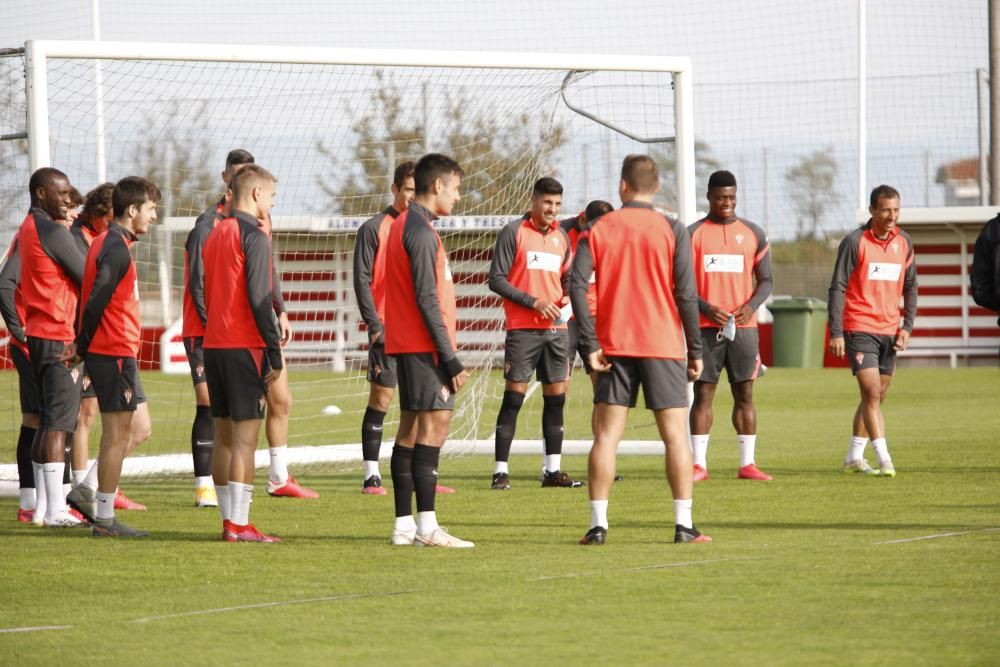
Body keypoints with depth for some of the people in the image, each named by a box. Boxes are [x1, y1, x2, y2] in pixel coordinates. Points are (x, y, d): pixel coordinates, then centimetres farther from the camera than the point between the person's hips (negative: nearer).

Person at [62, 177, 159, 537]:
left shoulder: (106, 243, 16)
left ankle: (88, 492, 13)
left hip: (120, 354, 10)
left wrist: (81, 345, 9)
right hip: (115, 353, -10)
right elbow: (96, 302, -21)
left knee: (139, 428, 14)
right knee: (118, 434, -4)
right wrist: (82, 347, -11)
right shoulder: (117, 248, -16)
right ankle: (104, 518, 1)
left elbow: (91, 299, 15)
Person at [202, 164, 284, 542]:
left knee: (223, 436, 10)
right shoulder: (253, 237, -10)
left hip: (213, 344, 8)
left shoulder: (214, 234, 15)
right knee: (245, 437, -8)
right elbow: (259, 298, -16)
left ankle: (229, 519, 13)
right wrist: (275, 352, -13)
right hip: (244, 346, -8)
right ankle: (239, 525, -11)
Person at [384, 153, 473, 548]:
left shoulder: (402, 225, 17)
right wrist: (451, 358, -18)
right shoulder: (421, 230, -14)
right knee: (434, 424, -11)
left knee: (411, 427, 10)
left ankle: (404, 524, 11)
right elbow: (427, 299, -19)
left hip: (406, 345, 10)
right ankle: (427, 526, -15)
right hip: (423, 346, -10)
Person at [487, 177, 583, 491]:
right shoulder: (513, 233, -4)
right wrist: (534, 302, -15)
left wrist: (568, 298, 1)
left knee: (556, 398, 6)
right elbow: (496, 280, -8)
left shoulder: (561, 237, 14)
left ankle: (553, 470, 11)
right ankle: (500, 471, -6)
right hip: (523, 329, -6)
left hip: (556, 328, 6)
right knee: (513, 397, -7)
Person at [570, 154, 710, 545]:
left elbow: (577, 286, -7)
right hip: (664, 347, -1)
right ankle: (683, 525, -1)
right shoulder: (671, 231, -2)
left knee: (606, 435, 4)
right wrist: (696, 351, 0)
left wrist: (591, 344, -6)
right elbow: (686, 293, -6)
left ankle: (598, 524, -2)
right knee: (675, 435, 3)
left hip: (614, 349, 1)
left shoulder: (598, 230, 2)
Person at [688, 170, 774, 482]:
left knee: (744, 394, 3)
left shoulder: (753, 234, 9)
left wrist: (752, 305, -9)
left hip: (743, 325, 2)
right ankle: (698, 464, -1)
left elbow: (766, 280, 11)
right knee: (703, 394, -3)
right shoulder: (693, 234, 3)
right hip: (706, 326, -2)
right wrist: (706, 308, -15)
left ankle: (747, 463, 5)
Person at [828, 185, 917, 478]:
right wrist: (835, 332, -13)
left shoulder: (904, 242, 7)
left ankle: (854, 457, 23)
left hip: (889, 331, 6)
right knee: (872, 393, -15)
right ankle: (884, 460, -18)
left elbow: (910, 286, 15)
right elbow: (837, 287, -8)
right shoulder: (855, 242, -8)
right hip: (860, 329, -6)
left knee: (876, 397, 11)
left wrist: (907, 326, 4)